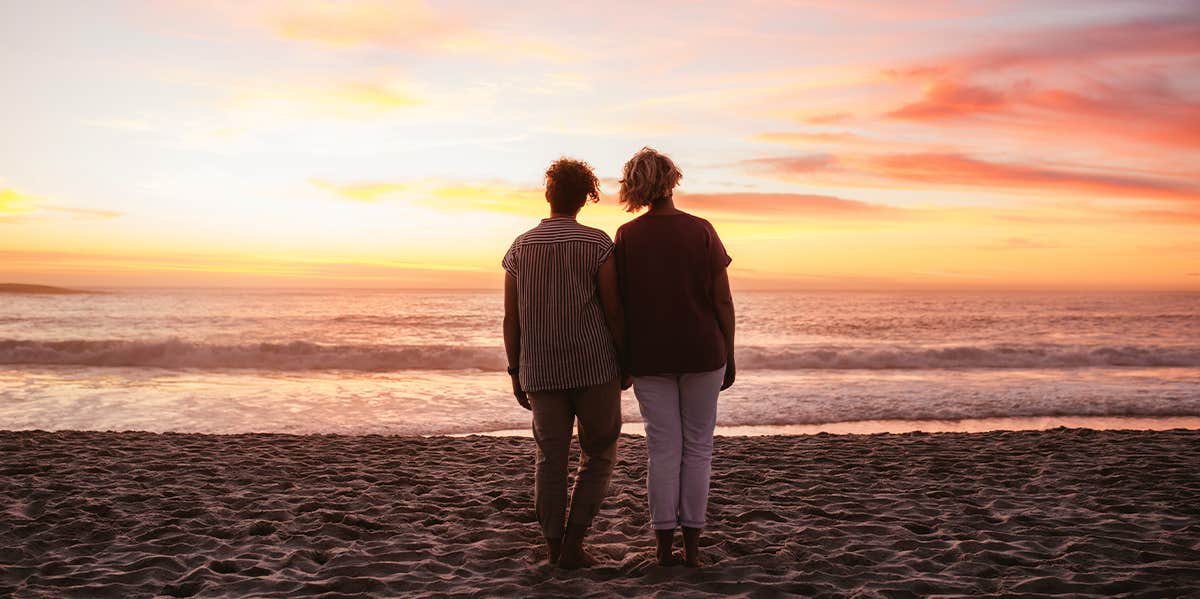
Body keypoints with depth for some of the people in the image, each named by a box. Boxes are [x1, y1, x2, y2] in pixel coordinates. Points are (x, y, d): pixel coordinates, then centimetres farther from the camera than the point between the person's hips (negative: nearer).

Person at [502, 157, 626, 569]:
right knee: (598, 456, 11)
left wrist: (516, 375, 12)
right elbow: (614, 312, -8)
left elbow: (511, 319, 3)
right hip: (594, 367, -3)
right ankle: (572, 546, 3)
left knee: (551, 460, 12)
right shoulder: (598, 244, -7)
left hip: (542, 372, 3)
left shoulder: (520, 248, 3)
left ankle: (554, 547, 13)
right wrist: (626, 363, 4)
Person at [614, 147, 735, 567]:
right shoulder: (701, 231, -6)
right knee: (697, 447, 8)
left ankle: (664, 544, 10)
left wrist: (623, 359, 9)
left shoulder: (625, 237, -3)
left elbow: (621, 303, -1)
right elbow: (723, 300, -5)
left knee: (663, 449, 8)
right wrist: (729, 357, 4)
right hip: (702, 352, -1)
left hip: (649, 357, 1)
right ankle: (692, 544, 11)